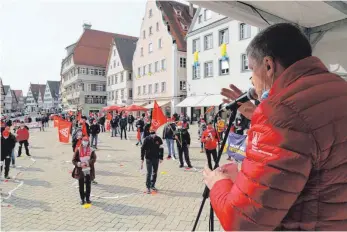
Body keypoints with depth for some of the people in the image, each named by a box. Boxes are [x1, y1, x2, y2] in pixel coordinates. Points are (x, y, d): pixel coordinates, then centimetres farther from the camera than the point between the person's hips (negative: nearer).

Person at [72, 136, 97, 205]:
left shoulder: (91, 150, -2)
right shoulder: (78, 150, -3)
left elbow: (94, 159, -10)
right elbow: (74, 160, -4)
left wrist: (87, 163, -25)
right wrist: (80, 164, -19)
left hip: (88, 171, 1)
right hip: (80, 171, 0)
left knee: (88, 185, 10)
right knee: (81, 186, 8)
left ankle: (88, 198, 25)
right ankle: (82, 199, 22)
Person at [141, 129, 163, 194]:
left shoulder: (158, 139, -4)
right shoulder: (147, 139, -10)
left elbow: (161, 148, 5)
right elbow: (143, 149, -7)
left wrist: (161, 158, 1)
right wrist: (142, 159, -10)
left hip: (156, 158, 3)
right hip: (149, 158, -3)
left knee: (155, 173, 13)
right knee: (149, 173, -6)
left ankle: (152, 185, 30)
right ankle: (148, 187, 5)